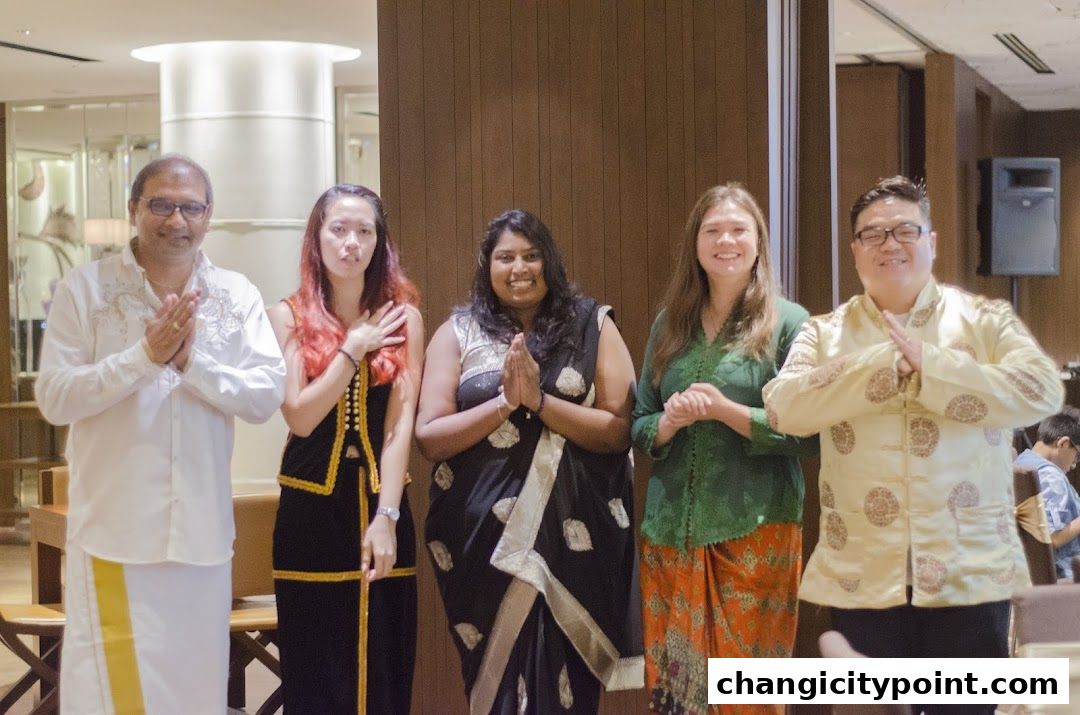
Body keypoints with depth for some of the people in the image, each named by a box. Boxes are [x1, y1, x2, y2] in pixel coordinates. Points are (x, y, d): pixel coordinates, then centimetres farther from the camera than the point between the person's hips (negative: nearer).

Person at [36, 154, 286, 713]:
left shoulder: (237, 296, 4)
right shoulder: (85, 289, -2)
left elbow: (267, 396, -4)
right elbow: (53, 399, -9)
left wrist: (192, 361, -19)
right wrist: (146, 355, -20)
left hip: (202, 530, 3)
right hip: (115, 529, -3)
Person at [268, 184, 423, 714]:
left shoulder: (403, 319, 2)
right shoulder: (289, 316, -2)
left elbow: (400, 423, -6)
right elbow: (300, 416, -11)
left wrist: (385, 517, -13)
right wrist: (353, 348, -11)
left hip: (380, 501, 1)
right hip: (311, 508, -1)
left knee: (382, 665, 6)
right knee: (315, 670, 5)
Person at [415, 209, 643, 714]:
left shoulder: (592, 327, 4)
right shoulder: (458, 333, 5)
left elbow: (621, 430, -4)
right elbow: (429, 437, -2)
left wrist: (540, 401, -13)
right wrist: (505, 402, -12)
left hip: (573, 535, 0)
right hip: (487, 537, 0)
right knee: (498, 673, 6)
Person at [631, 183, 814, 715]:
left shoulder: (787, 323, -2)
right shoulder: (670, 325, 11)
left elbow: (808, 433, -8)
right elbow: (639, 427, 13)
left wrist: (724, 409, -16)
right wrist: (670, 422, -9)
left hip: (755, 531, -4)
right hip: (670, 531, 4)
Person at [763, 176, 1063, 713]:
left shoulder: (984, 320, 4)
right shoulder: (824, 333, 8)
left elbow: (1041, 391, -11)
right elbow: (784, 407, -9)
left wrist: (927, 368, -14)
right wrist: (888, 364, -14)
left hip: (969, 575, -1)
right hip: (863, 579, 1)